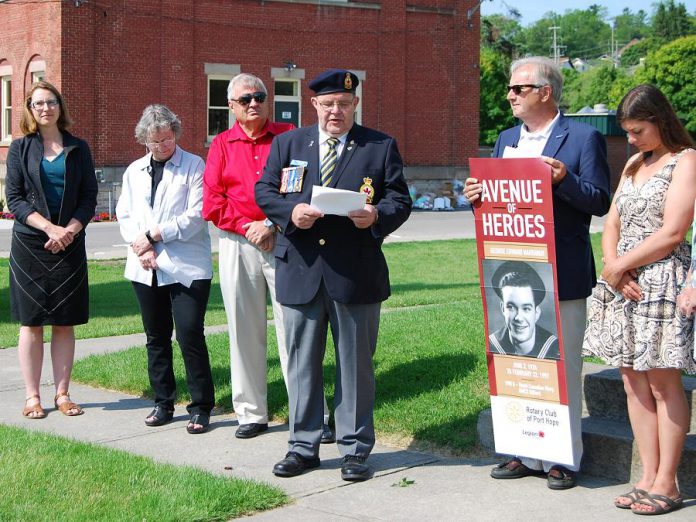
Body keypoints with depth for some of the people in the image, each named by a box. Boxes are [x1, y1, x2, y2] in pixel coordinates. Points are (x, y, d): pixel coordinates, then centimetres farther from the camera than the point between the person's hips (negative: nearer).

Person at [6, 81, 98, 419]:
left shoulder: (78, 149, 8)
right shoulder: (20, 148, 5)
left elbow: (89, 197, 5)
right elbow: (14, 198, -2)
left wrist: (69, 230, -12)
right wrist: (49, 227, -15)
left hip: (69, 244, 1)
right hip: (29, 244, -1)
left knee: (64, 323, 3)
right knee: (31, 322, 1)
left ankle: (62, 394, 9)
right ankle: (32, 396, 5)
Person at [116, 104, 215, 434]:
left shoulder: (194, 166, -1)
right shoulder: (134, 171, 16)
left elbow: (195, 216, -10)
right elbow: (124, 215, 12)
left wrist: (154, 235, -9)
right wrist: (140, 248, -5)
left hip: (186, 267, -5)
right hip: (146, 268, 5)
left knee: (190, 336, -8)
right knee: (156, 338, 11)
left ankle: (201, 407, 1)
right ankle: (163, 403, 23)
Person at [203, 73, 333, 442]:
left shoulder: (289, 137, 6)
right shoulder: (222, 144, 10)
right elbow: (211, 201, 3)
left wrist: (272, 225, -10)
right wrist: (248, 227, -8)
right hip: (238, 244, 2)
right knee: (244, 331, 5)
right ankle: (251, 413, 14)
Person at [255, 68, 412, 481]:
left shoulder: (381, 146, 5)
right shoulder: (287, 143, 10)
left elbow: (400, 200, 2)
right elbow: (265, 191, 6)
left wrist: (378, 215, -19)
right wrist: (291, 211, -14)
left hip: (357, 274, -2)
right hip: (300, 273, 2)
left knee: (356, 365, 6)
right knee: (302, 363, 9)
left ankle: (355, 449, 16)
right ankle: (304, 446, 20)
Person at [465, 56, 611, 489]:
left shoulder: (583, 138, -5)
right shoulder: (506, 140, 14)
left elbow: (600, 202, -9)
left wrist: (564, 180, -24)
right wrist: (477, 197, -4)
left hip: (562, 275, -6)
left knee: (562, 366, 0)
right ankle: (527, 454, 22)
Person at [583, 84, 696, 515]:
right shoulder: (634, 164, 18)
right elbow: (613, 223, 15)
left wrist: (621, 266, -8)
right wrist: (613, 266, -3)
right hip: (623, 283, 8)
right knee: (634, 382, 7)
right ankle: (648, 478, 13)